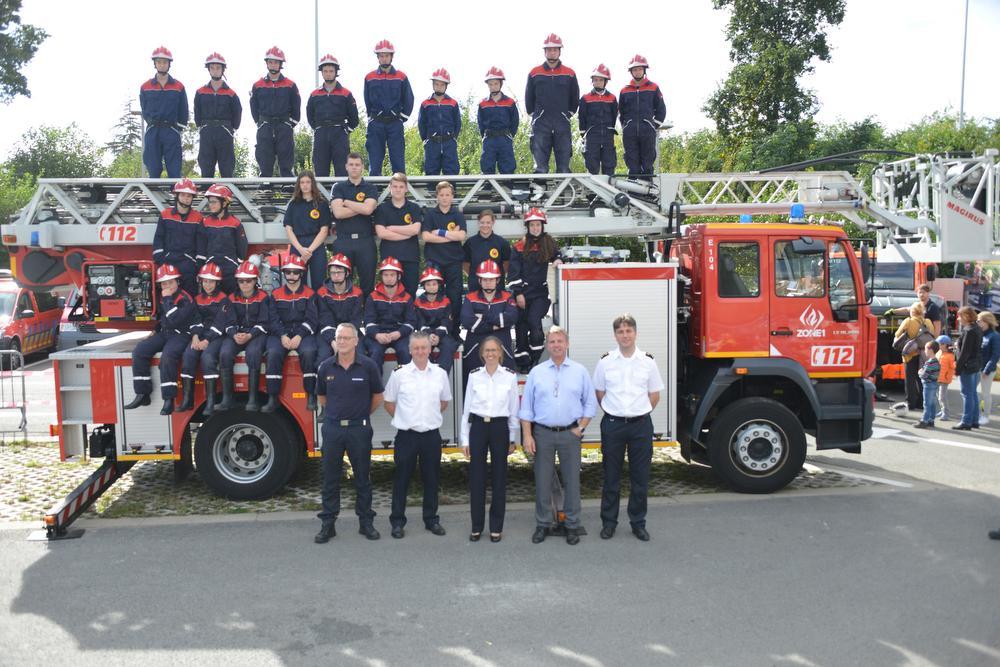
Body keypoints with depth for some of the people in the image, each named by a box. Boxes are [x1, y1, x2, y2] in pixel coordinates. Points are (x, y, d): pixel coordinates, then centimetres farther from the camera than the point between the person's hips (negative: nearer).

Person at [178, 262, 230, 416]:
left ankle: (210, 401, -31)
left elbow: (219, 323, -11)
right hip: (201, 335, 5)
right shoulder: (198, 299, 17)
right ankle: (187, 400, -19)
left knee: (207, 356, -31)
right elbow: (195, 319, 8)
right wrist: (195, 337, -11)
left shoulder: (223, 298, -2)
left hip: (217, 336, -5)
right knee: (188, 355, -21)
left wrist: (207, 340, -20)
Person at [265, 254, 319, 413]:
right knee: (274, 353, -28)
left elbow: (312, 319, -2)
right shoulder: (276, 294, 12)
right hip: (280, 333, 2)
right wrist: (282, 336, -14)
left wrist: (299, 336, -16)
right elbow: (273, 319, 3)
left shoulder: (309, 294, 7)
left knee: (308, 352, -32)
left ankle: (311, 396, -21)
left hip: (303, 333, -1)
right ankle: (272, 398, -22)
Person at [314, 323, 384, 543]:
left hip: (359, 428, -2)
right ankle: (327, 524, 17)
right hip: (332, 428, 2)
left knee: (362, 477, 8)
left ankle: (366, 522, 19)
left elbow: (377, 396, 6)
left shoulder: (368, 366, -6)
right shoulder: (326, 367, 0)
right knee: (330, 478, 7)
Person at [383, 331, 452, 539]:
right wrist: (404, 419, 7)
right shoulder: (399, 374, -4)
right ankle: (397, 521, 15)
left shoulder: (440, 374, 2)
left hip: (432, 434, 2)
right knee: (401, 479, 5)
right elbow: (389, 403, 6)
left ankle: (432, 519, 23)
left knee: (431, 479, 10)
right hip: (406, 435, -2)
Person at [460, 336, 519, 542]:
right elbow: (466, 409, 5)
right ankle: (476, 526, 16)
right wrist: (465, 439, 3)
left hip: (500, 428, -1)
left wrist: (512, 438, 4)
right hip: (478, 427, 1)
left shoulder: (510, 377, 0)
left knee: (499, 478, 6)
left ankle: (496, 527, 17)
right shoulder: (474, 376, 2)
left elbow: (514, 410, 4)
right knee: (476, 477, 4)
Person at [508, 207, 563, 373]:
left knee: (534, 320, -17)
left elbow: (557, 256, 26)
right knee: (522, 325, 3)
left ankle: (535, 360, -5)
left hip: (541, 292, 0)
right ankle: (522, 363, 14)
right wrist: (518, 293, -8)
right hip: (524, 293, 0)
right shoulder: (519, 247, 1)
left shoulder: (549, 243, 6)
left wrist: (557, 260, 2)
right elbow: (513, 272, -2)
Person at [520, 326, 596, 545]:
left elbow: (590, 403, 7)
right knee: (542, 480, 5)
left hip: (570, 433, 0)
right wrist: (527, 436, -3)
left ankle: (572, 525, 15)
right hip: (543, 433, 0)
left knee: (571, 480, 4)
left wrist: (580, 428, -3)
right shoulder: (536, 372, 5)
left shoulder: (580, 371, 4)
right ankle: (543, 524, 17)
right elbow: (526, 406, 4)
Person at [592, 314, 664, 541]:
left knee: (640, 478, 7)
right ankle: (608, 522, 18)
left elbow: (654, 395, 9)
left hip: (641, 424, 1)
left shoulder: (648, 361, 1)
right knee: (611, 477, 7)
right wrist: (613, 412, 5)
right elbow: (600, 394, 10)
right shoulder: (605, 362, 0)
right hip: (612, 425, 0)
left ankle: (638, 523, 20)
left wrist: (639, 412, 6)